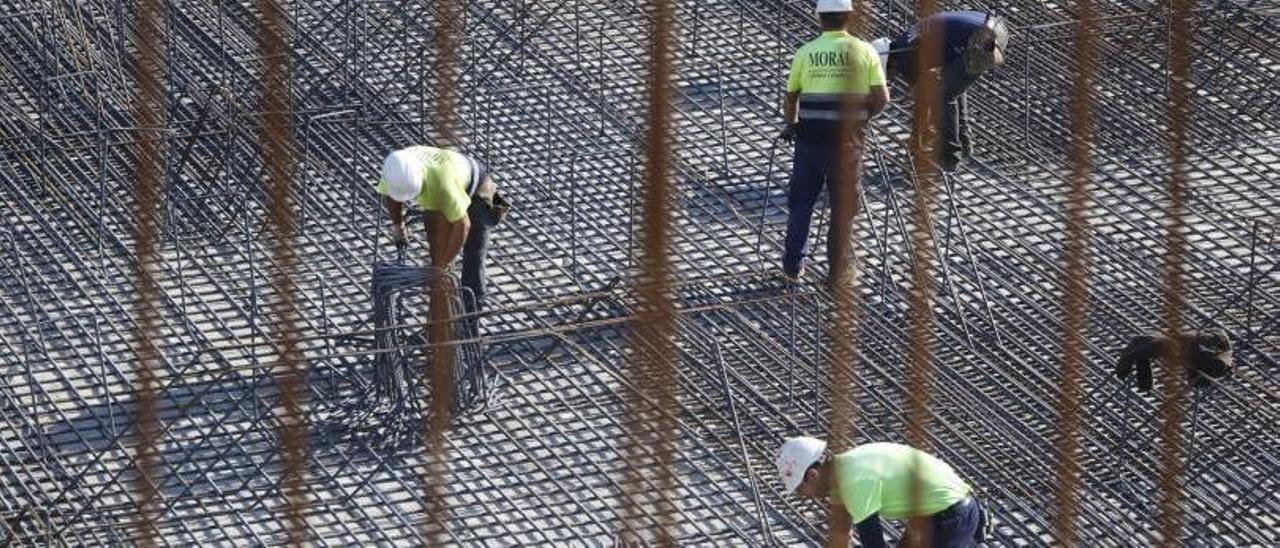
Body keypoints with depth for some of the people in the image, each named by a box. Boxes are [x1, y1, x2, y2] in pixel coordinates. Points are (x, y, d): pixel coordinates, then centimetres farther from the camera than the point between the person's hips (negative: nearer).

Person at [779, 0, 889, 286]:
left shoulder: (806, 53, -1)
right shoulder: (864, 51, -3)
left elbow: (790, 98, 6)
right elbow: (882, 98, -5)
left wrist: (790, 125, 25)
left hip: (811, 137, 1)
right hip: (847, 140, -1)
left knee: (801, 202, 14)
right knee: (843, 205, 10)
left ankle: (792, 266, 16)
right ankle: (838, 269, 14)